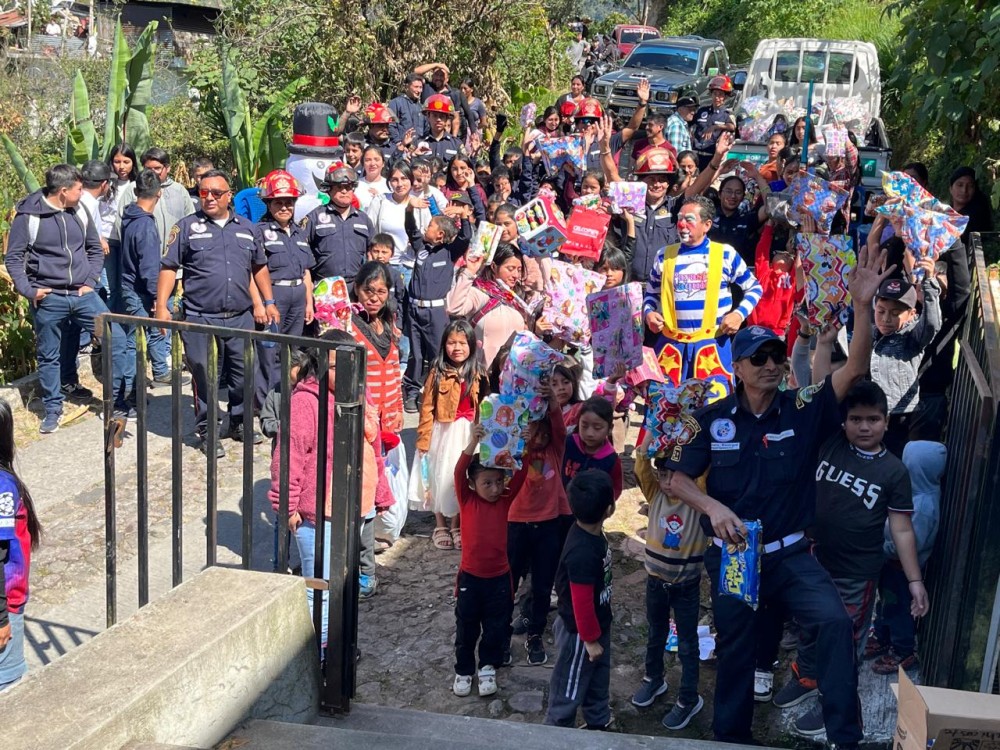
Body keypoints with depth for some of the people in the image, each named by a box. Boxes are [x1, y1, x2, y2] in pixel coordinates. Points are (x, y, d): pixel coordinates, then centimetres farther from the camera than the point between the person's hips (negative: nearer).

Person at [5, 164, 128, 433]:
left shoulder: (79, 211, 3)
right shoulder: (28, 215, -8)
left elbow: (95, 249, 13)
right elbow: (14, 258, -3)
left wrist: (91, 281, 2)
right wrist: (28, 290, -11)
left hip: (82, 295, 3)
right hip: (48, 298, -3)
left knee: (117, 339, -5)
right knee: (48, 356, 8)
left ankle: (118, 401, 7)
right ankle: (53, 409, 25)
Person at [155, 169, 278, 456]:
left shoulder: (246, 228, 13)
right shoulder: (186, 227, 2)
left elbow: (259, 267, 21)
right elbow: (168, 268, 0)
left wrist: (269, 302, 17)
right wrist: (162, 306, -8)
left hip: (240, 317, 3)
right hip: (200, 319, -3)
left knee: (243, 375, 10)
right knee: (204, 378, 3)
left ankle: (239, 424, 28)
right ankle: (205, 431, 15)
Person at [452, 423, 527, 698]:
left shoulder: (505, 500, -3)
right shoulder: (467, 500, -9)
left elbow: (520, 475, -15)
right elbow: (459, 473, -26)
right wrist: (473, 443, -42)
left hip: (499, 577, 2)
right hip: (470, 577, -1)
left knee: (495, 628, 12)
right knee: (466, 629, 12)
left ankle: (488, 667, 31)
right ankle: (464, 670, 29)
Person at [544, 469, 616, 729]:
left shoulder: (590, 532, -8)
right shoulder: (583, 553, -37)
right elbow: (582, 602, -29)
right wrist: (590, 639, -18)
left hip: (597, 624, 9)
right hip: (580, 632, -9)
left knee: (598, 680, 27)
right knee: (571, 687, 12)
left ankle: (599, 724, 45)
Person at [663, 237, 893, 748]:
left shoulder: (803, 411, -8)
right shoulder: (712, 419, -7)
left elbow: (855, 370, -20)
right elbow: (679, 479, -3)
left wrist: (863, 305, -33)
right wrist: (714, 508, -22)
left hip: (790, 554, 0)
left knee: (835, 622, -23)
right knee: (735, 650, 14)